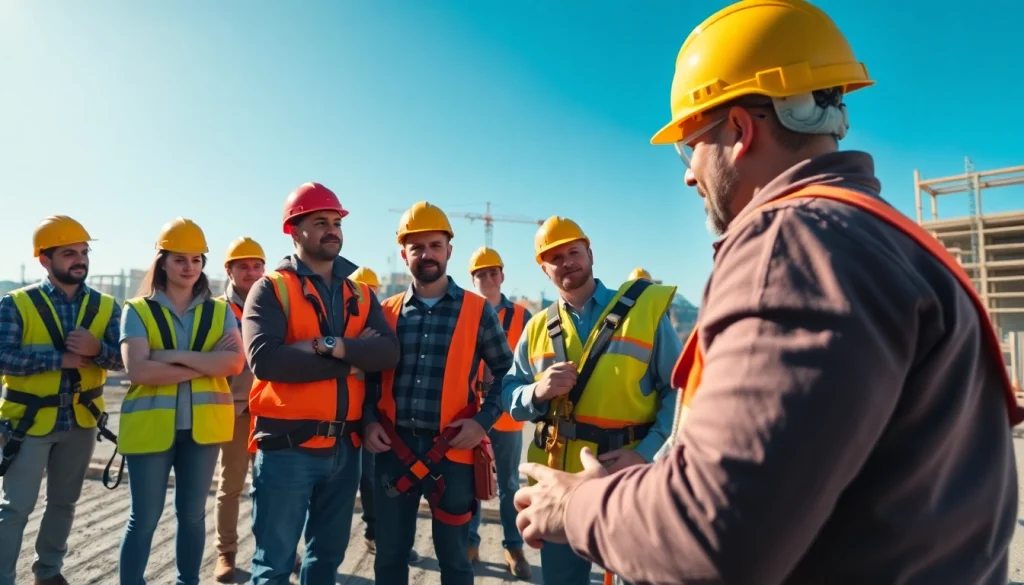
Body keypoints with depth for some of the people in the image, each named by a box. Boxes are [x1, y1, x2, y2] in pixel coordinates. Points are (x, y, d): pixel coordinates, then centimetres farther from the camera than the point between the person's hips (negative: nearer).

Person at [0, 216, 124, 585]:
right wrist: (61, 358, -22)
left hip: (81, 419, 4)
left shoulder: (105, 306, -1)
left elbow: (122, 359, -8)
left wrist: (97, 349, -27)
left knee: (64, 502, 18)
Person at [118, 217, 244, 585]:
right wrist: (205, 365, -16)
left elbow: (235, 363, -11)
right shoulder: (137, 310, 0)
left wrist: (177, 355, -18)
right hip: (151, 426, -2)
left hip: (203, 426, 2)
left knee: (192, 514, 15)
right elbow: (137, 370, -14)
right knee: (144, 519, 8)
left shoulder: (219, 312, 4)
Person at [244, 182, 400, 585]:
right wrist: (350, 360, -15)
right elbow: (265, 359, -21)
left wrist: (331, 346, -20)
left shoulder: (358, 292, 9)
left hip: (344, 447, 5)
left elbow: (388, 352, -5)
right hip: (287, 446, -4)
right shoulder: (271, 288, -5)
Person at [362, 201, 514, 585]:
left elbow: (508, 373, 4)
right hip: (393, 450, 2)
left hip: (452, 452, -2)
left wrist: (483, 420, -8)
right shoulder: (387, 312, 4)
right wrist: (369, 421, -3)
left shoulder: (478, 312, -3)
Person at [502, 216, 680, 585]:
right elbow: (509, 393, 8)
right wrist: (537, 392, -15)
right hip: (557, 482, 3)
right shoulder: (537, 328, 7)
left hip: (628, 482, -3)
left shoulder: (647, 309, -2)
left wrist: (647, 452, -15)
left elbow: (678, 391, -3)